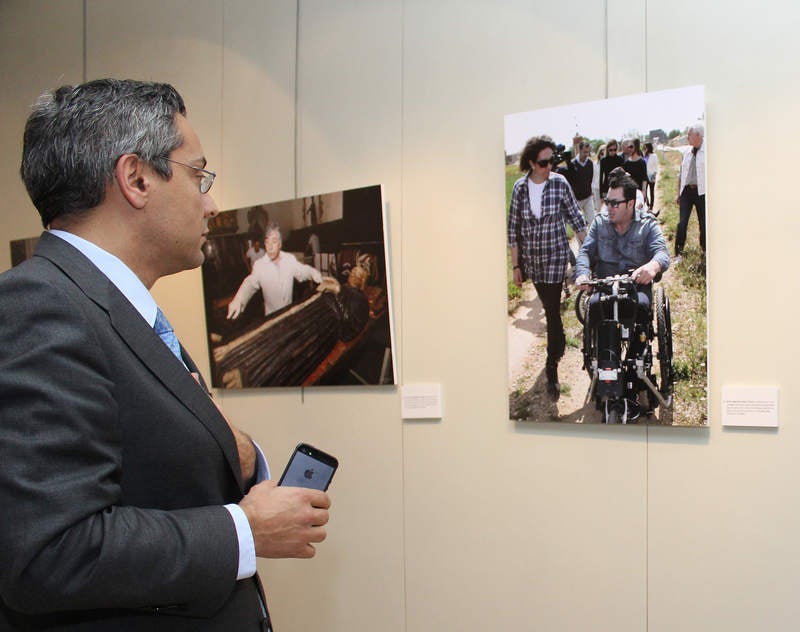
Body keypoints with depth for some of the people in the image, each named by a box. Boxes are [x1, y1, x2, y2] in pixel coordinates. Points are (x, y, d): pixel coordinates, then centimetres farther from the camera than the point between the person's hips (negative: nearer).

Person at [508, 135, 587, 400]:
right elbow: (513, 229, 0)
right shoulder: (520, 188, -4)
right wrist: (516, 265, 1)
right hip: (531, 258, 3)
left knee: (552, 309, -8)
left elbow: (576, 218, -1)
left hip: (556, 255, -3)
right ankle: (559, 343, 42)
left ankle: (552, 367, -3)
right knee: (548, 305, 18)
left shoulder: (559, 183, -8)